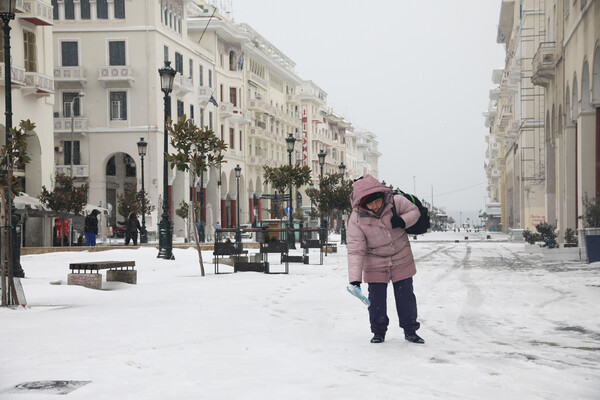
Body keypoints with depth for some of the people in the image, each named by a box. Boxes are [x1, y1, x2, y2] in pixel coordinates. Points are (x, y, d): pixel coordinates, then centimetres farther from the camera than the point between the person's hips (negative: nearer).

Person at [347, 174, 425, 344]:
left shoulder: (396, 202, -19)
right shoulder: (356, 219, -22)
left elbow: (414, 211, 1)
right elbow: (355, 250, -22)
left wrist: (403, 221, -23)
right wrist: (354, 278, -29)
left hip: (401, 260, 1)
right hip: (375, 265, -1)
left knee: (406, 297, 6)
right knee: (376, 299, 2)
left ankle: (410, 330, 22)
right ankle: (379, 332, 22)